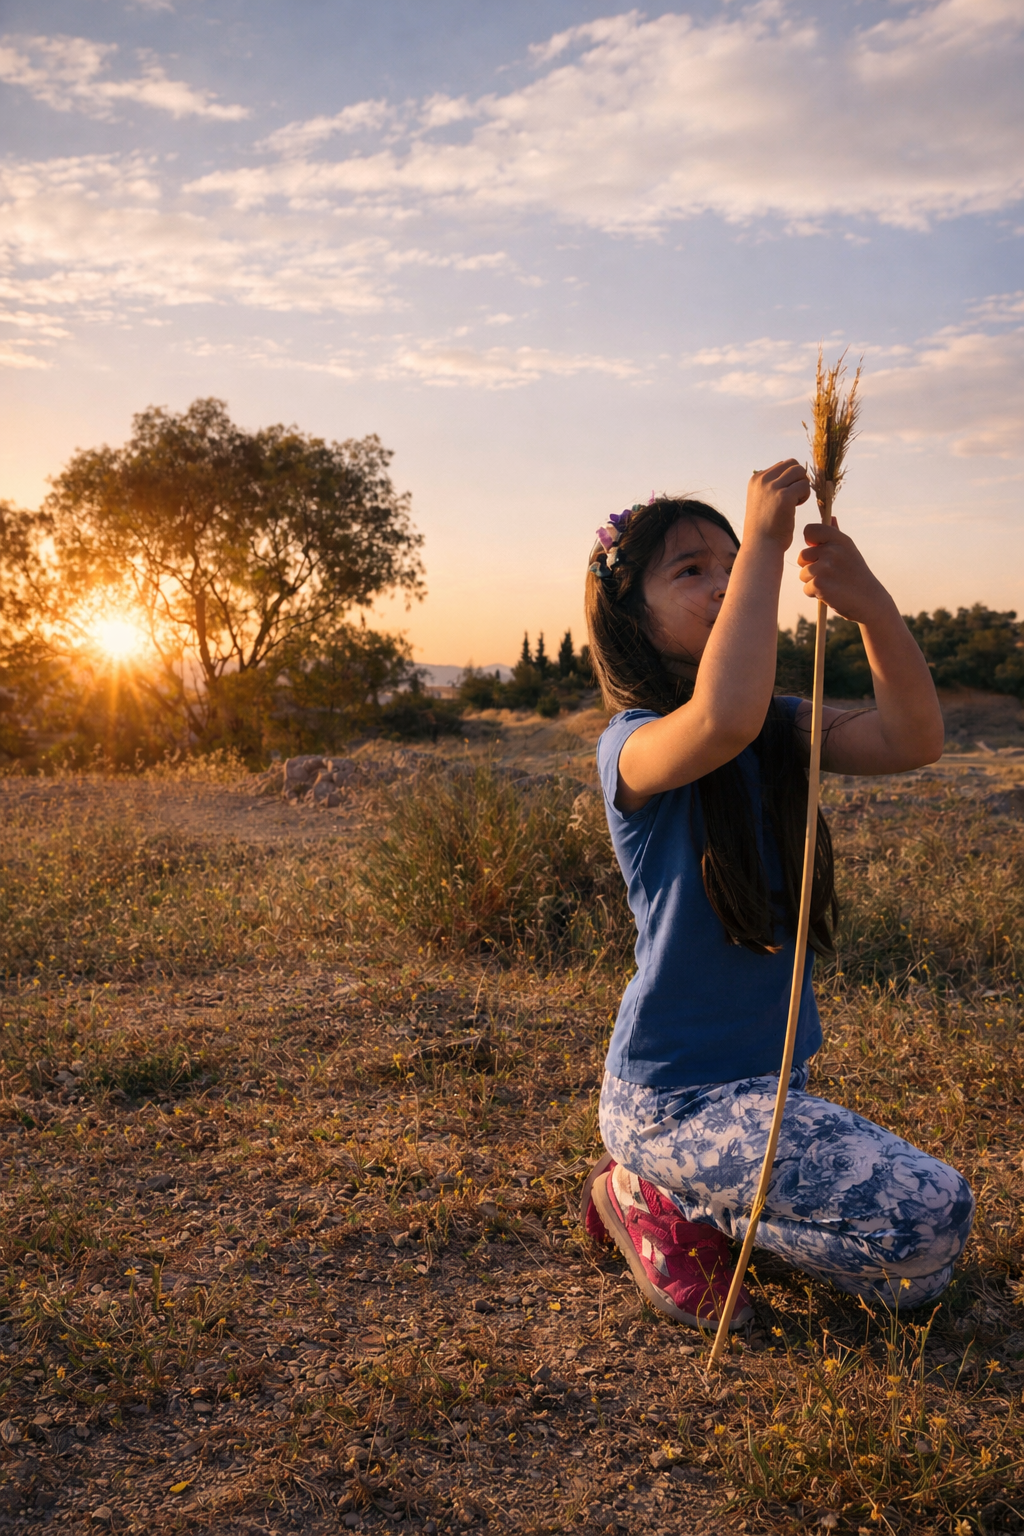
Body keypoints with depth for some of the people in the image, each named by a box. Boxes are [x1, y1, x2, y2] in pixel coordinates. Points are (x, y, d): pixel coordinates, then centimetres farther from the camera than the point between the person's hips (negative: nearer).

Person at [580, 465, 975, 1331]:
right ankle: (659, 1201, -1)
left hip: (774, 1074, 8)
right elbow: (723, 719, -43)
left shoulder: (780, 730, 2)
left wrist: (870, 604, -28)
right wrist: (764, 540, -34)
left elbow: (913, 740, -14)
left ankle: (694, 1196, 23)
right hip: (675, 1092, -7)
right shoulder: (633, 746, -19)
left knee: (918, 1280, 18)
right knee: (931, 1216, -19)